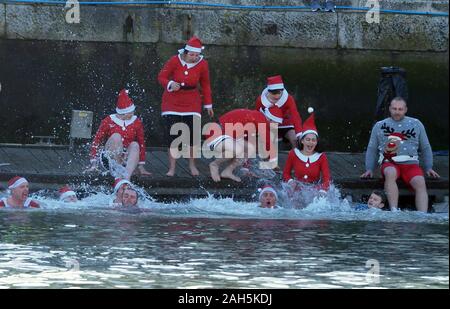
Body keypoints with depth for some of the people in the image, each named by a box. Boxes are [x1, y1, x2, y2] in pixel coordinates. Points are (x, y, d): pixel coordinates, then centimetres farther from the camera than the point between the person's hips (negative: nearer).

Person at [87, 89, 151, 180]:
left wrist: (141, 166, 8)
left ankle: (126, 178, -51)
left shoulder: (136, 122, 3)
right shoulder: (108, 121, -3)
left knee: (135, 145, -30)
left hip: (127, 158, 2)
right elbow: (96, 141, 0)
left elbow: (141, 143, 9)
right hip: (111, 157, -2)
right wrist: (94, 164, -6)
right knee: (116, 136, -28)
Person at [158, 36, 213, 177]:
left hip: (192, 102, 2)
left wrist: (208, 104, 10)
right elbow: (161, 77, -5)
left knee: (193, 134, -1)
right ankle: (172, 168, 0)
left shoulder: (202, 64, -7)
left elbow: (205, 85, 7)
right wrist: (170, 85, -27)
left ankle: (192, 165, 18)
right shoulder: (175, 61, -14)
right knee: (172, 134, -6)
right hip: (172, 101, -2)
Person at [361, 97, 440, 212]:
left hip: (411, 164, 1)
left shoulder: (416, 124, 19)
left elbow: (426, 148, 22)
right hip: (389, 164, -1)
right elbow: (371, 150, 21)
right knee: (390, 173, -37)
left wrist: (429, 168, 12)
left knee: (420, 183, -30)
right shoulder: (379, 126, 18)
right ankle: (394, 212, -45)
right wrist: (369, 169, 9)